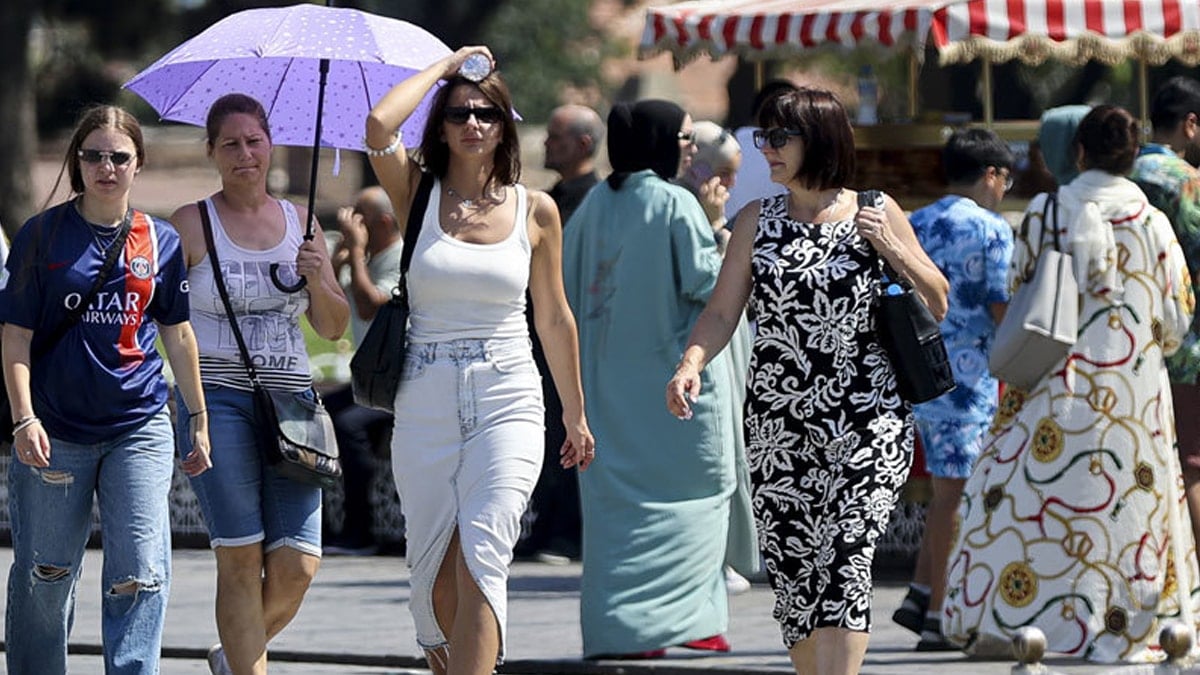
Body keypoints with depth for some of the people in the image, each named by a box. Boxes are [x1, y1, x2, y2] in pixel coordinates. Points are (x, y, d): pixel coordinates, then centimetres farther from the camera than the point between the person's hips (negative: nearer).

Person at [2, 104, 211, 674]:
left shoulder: (161, 241, 6)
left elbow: (177, 332, 15)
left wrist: (198, 419, 16)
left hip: (139, 428, 1)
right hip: (56, 430, -1)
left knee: (140, 578, -9)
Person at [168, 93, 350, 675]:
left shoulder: (300, 222, 14)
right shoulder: (191, 224, 3)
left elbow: (334, 328, 14)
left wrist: (317, 281, -6)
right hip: (217, 400, -3)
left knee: (297, 566, -5)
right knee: (241, 560, -9)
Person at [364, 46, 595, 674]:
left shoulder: (535, 211, 5)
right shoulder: (418, 194, 3)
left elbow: (554, 319, 15)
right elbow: (379, 128, -17)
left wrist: (575, 414, 20)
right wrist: (444, 66, -4)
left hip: (507, 400, -1)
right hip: (426, 403, 1)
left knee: (481, 559, -16)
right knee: (437, 572, 4)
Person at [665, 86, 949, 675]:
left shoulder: (875, 213, 4)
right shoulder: (757, 221, 9)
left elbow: (938, 304, 9)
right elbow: (722, 313, 4)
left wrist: (892, 248, -7)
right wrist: (691, 364, -15)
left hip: (868, 427, -3)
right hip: (777, 426, 3)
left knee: (844, 561, -16)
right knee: (792, 572, 4)